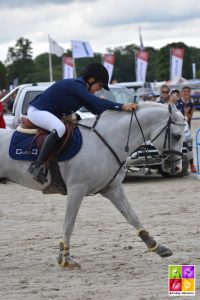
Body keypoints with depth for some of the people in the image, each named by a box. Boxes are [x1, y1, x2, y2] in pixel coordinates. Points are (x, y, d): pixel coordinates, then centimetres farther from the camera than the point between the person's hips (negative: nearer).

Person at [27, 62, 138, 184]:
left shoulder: (81, 88, 11)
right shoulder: (76, 85, -20)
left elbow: (96, 110, 10)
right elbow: (95, 101, -33)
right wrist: (122, 107, -39)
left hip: (51, 114, 11)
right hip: (37, 110, -11)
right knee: (59, 128, -37)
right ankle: (37, 166, -34)